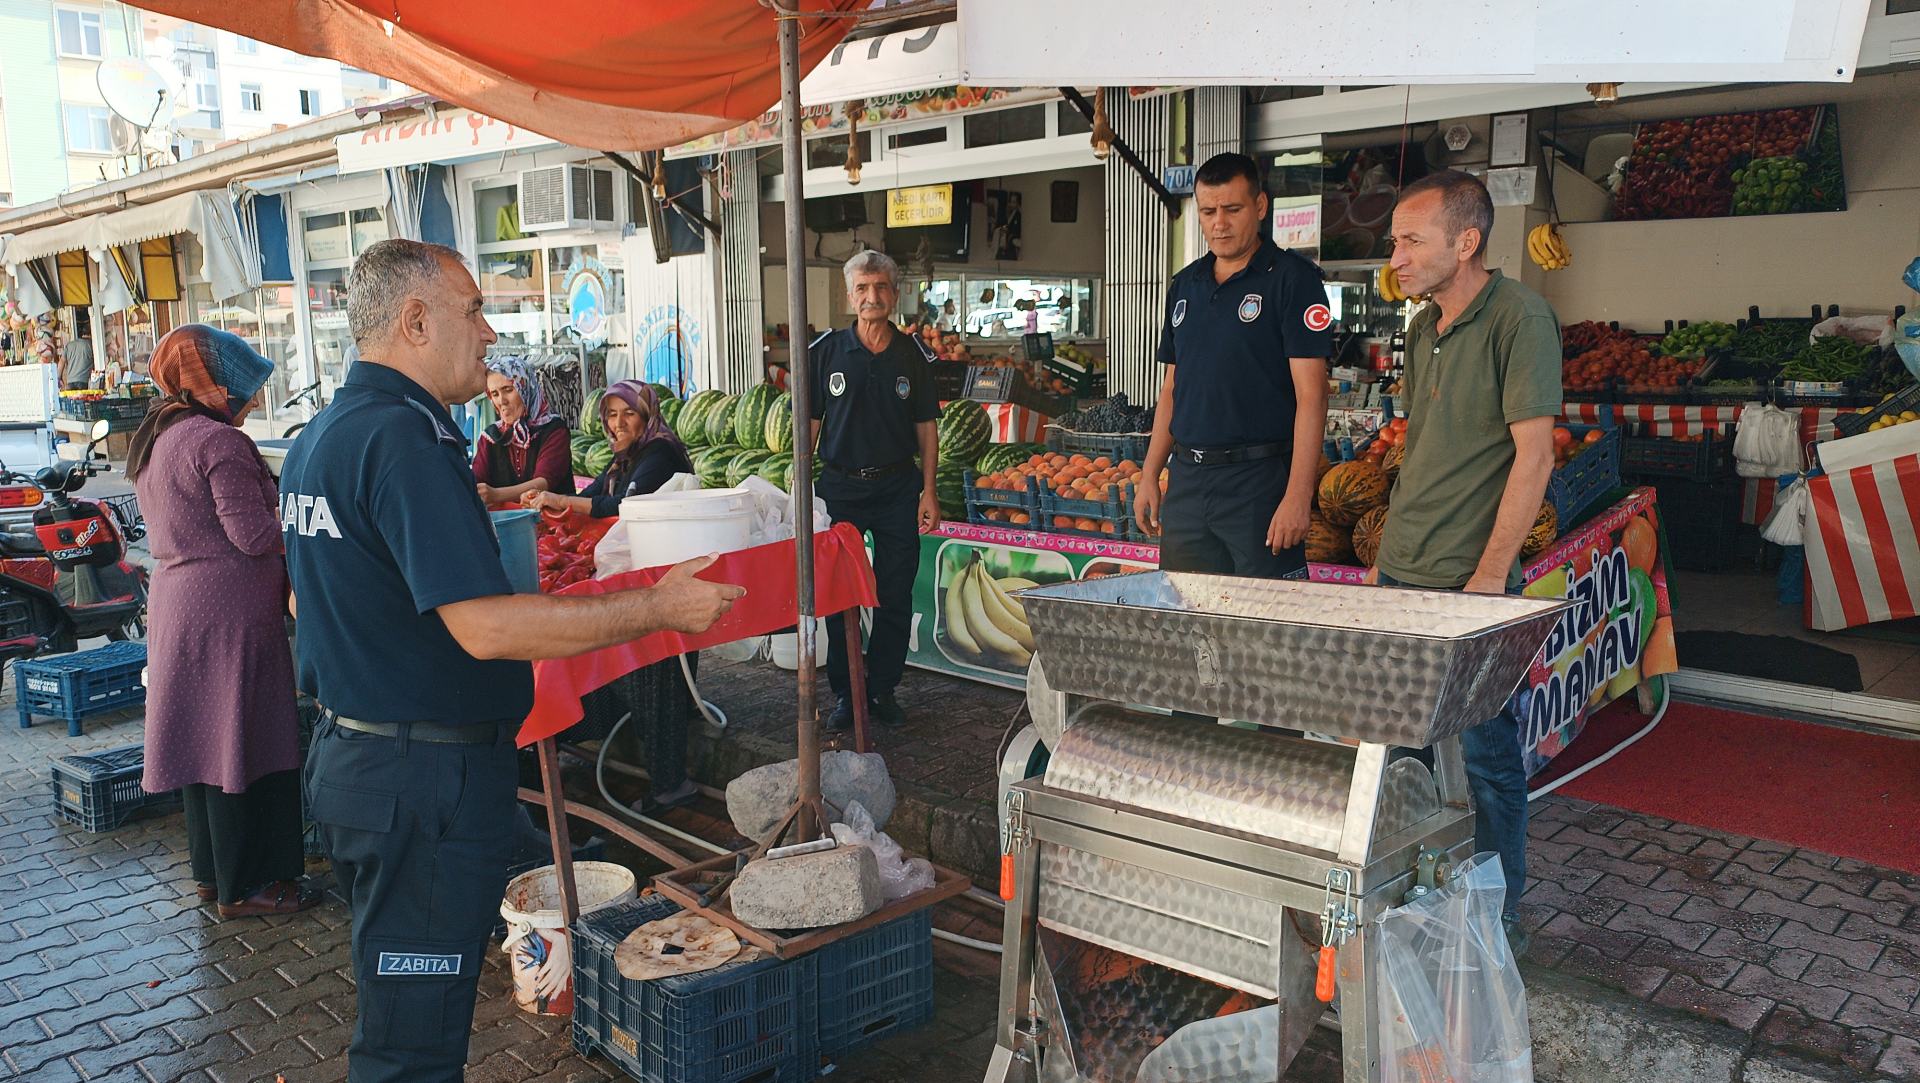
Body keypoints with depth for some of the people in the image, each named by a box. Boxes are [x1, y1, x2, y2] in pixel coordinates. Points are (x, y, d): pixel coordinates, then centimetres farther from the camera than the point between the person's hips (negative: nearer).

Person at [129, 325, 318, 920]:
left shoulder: (154, 438, 14)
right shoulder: (220, 442, -17)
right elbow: (255, 535, -20)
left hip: (177, 603, 10)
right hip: (228, 612, -10)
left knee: (204, 738, 17)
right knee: (243, 743, 0)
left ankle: (211, 871, 29)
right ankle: (245, 886, 9)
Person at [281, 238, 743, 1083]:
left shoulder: (317, 436, 11)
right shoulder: (406, 436, -22)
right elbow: (484, 625, -30)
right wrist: (659, 608, -23)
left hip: (346, 753, 10)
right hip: (427, 778, -10)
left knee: (393, 1006, 25)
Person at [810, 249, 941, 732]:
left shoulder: (912, 354, 4)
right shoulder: (826, 352, 1)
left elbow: (926, 426, 7)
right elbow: (809, 425, 3)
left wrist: (928, 491, 1)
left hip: (898, 487, 1)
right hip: (840, 487, -1)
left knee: (895, 597, 5)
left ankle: (883, 689, 19)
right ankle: (844, 693, 16)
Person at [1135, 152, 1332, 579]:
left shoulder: (1292, 277, -5)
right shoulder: (1185, 284, 14)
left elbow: (1311, 392, -11)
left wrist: (1298, 495, -19)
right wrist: (1150, 476, 13)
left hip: (1260, 479, -6)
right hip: (1186, 479, 6)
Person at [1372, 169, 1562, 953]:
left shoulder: (1518, 318, -12)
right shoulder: (1423, 329, 13)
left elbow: (1533, 455, -16)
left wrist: (1490, 575, -17)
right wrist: (1389, 552, 17)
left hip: (1472, 582, -8)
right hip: (1402, 576, 8)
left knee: (1487, 752, 3)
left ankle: (1498, 916, 19)